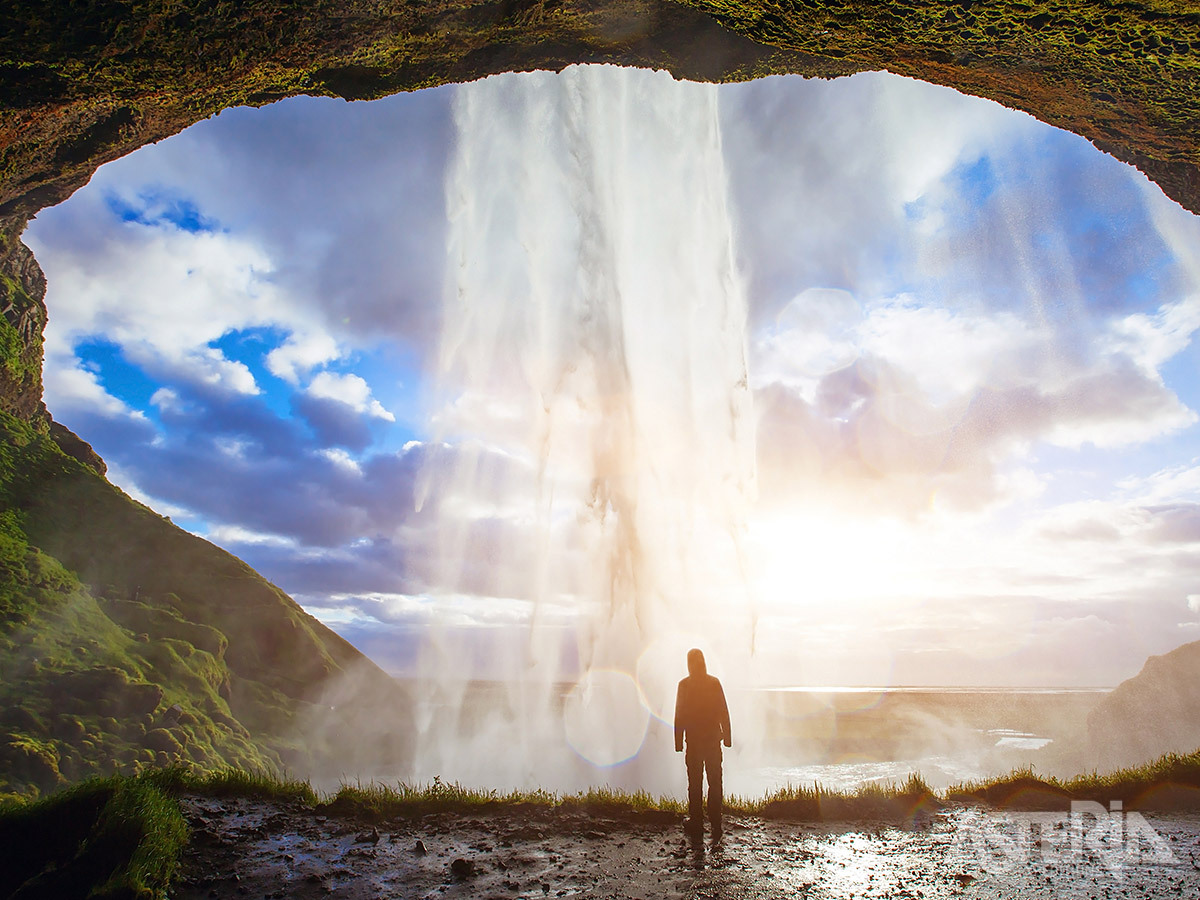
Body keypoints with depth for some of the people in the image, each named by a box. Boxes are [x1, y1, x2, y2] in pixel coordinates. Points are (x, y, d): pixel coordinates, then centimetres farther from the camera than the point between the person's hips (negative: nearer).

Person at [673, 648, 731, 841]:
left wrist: (678, 742, -1)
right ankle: (716, 824, 8)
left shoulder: (684, 685, -7)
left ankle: (696, 824, 13)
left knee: (695, 784, 8)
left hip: (693, 740, -2)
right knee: (715, 783, 9)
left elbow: (679, 715, -6)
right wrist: (727, 737, 7)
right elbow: (724, 712, 0)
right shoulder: (714, 683, -1)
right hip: (714, 738, 2)